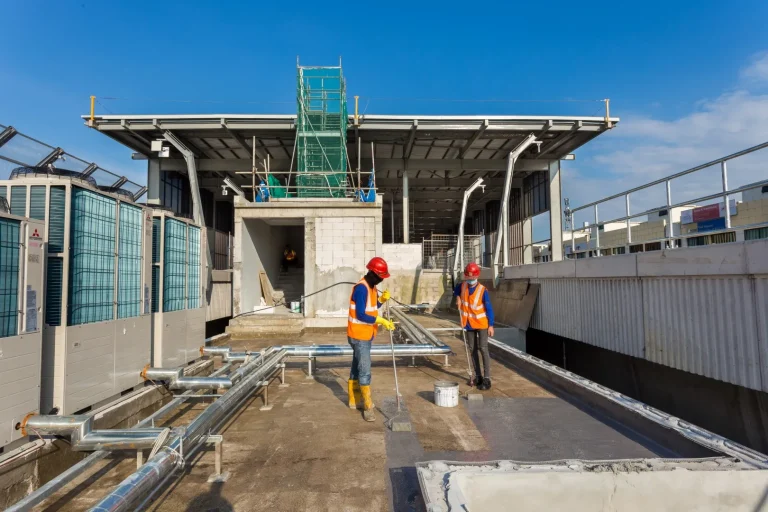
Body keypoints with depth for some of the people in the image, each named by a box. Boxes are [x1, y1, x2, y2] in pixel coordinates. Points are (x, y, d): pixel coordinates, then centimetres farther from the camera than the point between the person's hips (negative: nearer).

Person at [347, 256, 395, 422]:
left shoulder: (372, 287, 7)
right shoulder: (361, 288, -22)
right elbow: (361, 315, -26)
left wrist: (381, 300, -1)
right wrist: (381, 321, -26)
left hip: (366, 335, 10)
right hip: (359, 336, -10)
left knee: (357, 368, 18)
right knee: (365, 371, -5)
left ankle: (354, 400, 31)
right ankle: (368, 406, 3)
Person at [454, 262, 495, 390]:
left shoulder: (482, 290, -18)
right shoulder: (462, 286, -3)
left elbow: (489, 308, -15)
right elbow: (456, 290, 22)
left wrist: (491, 325, -16)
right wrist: (458, 297, 2)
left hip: (481, 324, -5)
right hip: (469, 324, 5)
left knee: (483, 349, -9)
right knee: (473, 350, 11)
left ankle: (486, 379, -6)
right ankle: (478, 376, 21)